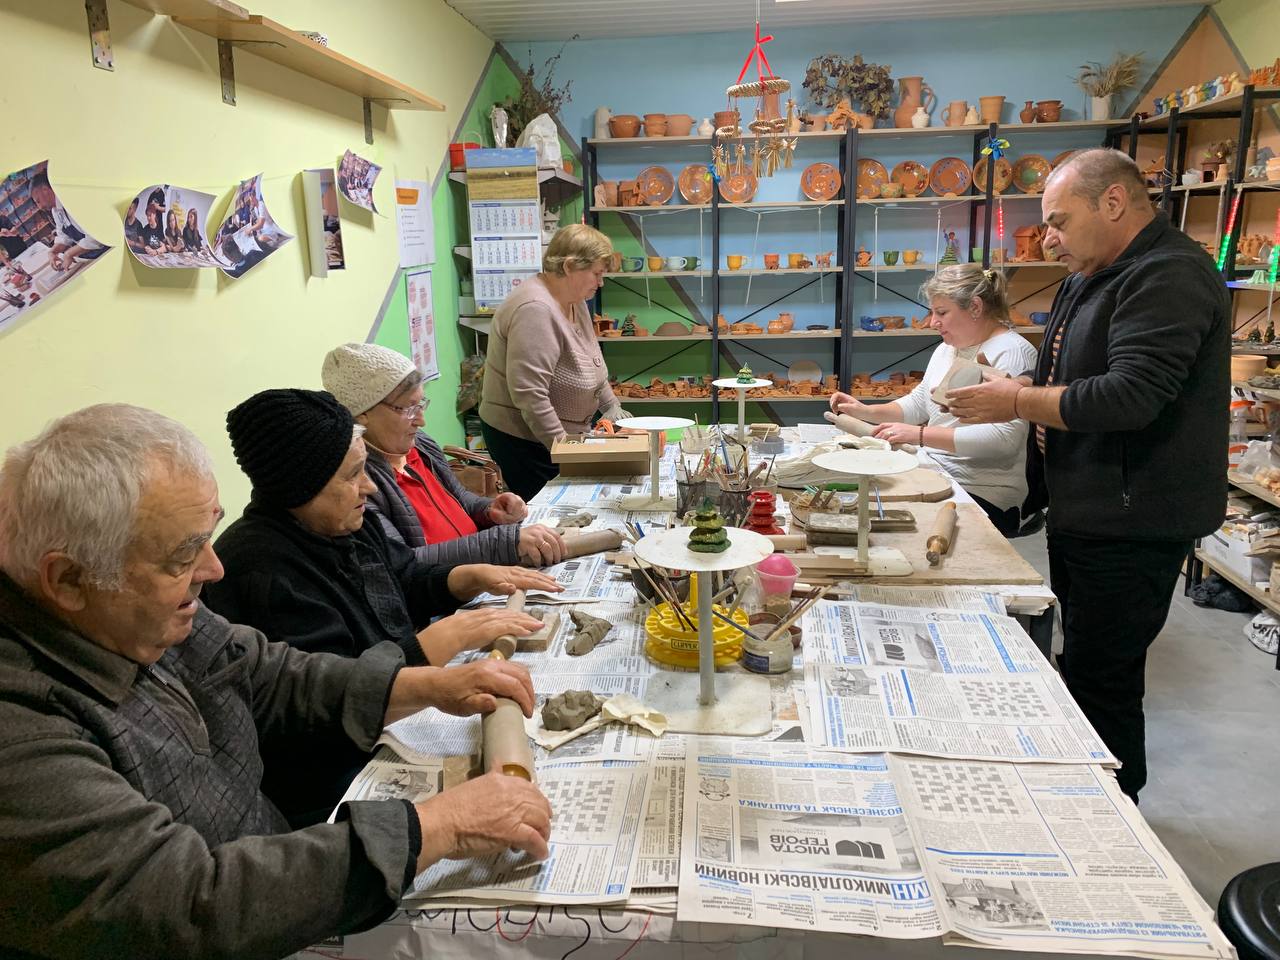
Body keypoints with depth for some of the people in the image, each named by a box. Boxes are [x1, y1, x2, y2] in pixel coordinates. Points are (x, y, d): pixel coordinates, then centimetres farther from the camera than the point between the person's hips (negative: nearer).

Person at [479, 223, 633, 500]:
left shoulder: (573, 301, 8)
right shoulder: (535, 310, -24)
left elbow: (590, 364, 23)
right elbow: (529, 395, -28)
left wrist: (611, 406, 20)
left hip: (564, 434, 9)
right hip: (525, 439, -9)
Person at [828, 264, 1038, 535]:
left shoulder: (1013, 353, -13)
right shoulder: (946, 350, 14)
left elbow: (1003, 438, -24)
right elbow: (918, 403, 25)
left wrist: (920, 435, -26)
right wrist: (866, 412, 8)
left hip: (982, 493, -8)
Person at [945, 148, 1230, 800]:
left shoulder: (1169, 276, -17)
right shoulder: (1094, 278, 16)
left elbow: (1129, 396, -28)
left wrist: (1017, 402, -17)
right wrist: (1017, 387, 2)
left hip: (1131, 522, -10)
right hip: (1085, 514, 10)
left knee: (1101, 682, -2)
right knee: (1081, 669, 20)